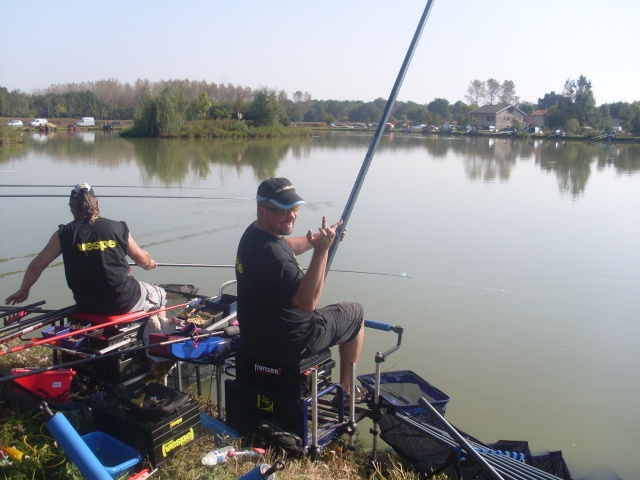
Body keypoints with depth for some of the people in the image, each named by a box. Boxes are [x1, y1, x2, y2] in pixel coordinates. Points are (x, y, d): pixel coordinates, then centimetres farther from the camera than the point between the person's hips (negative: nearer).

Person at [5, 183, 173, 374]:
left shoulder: (64, 234, -2)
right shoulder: (118, 227, -3)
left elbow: (37, 265, 5)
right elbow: (143, 259, 6)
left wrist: (23, 291, 22)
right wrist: (151, 263, 31)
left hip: (88, 306, 3)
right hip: (125, 301, -2)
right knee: (158, 295, 28)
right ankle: (158, 358, 25)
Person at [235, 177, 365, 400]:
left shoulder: (253, 232, -1)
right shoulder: (271, 253, -33)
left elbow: (286, 247, 20)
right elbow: (307, 302, -36)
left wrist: (319, 238, 11)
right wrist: (321, 251, -40)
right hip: (287, 343, -9)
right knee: (355, 313, 13)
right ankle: (347, 386, 29)